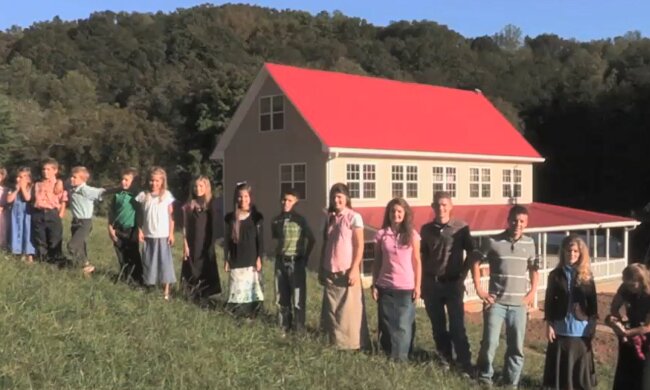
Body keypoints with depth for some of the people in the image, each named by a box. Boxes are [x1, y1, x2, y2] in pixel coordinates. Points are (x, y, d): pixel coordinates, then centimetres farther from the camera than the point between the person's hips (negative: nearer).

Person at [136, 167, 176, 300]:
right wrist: (140, 231, 0)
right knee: (148, 261, 9)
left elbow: (171, 216, -1)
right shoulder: (143, 195, 1)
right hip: (148, 235, 2)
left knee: (164, 261, -2)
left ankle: (166, 291, 1)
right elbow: (140, 216, 7)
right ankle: (149, 286, 20)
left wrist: (171, 233, -4)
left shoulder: (167, 195, -3)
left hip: (163, 235, -2)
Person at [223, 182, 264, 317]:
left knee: (251, 287, 0)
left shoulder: (257, 217, -2)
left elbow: (260, 240, -2)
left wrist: (259, 258, -8)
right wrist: (226, 260, 6)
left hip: (252, 260, -2)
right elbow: (227, 240, 7)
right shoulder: (230, 218, 4)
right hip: (236, 260, 2)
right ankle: (238, 312, 16)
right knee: (238, 289, 4)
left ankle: (250, 313, 11)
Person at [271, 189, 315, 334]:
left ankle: (298, 329, 8)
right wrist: (279, 252, 12)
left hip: (296, 262, -4)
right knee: (282, 297, 10)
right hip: (281, 262, 4)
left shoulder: (300, 220, -5)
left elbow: (312, 240, 2)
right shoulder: (276, 221, 5)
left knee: (297, 297, -1)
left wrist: (305, 257, 5)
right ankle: (284, 327, 23)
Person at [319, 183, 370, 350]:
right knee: (331, 309, 9)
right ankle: (335, 341, 19)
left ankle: (353, 343, 9)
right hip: (330, 272, 6)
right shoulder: (330, 218, 11)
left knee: (349, 310, -1)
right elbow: (325, 245, 14)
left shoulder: (354, 217, -6)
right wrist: (321, 269, 12)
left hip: (347, 271, -5)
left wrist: (354, 270, -15)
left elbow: (359, 246, -9)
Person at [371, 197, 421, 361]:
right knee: (387, 324, 9)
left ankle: (400, 358, 12)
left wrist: (417, 286, -2)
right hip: (385, 287, 1)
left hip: (406, 287, -1)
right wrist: (374, 285, 2)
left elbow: (417, 261, 2)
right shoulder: (381, 234, 1)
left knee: (404, 325, 2)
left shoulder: (412, 235, 0)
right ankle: (388, 356, 23)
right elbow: (377, 262, 5)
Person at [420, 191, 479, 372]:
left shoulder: (461, 227, -5)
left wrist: (462, 274, -3)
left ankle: (464, 363, 3)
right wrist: (422, 284, 7)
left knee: (457, 326, -5)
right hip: (431, 284, 3)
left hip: (453, 284, -3)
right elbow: (423, 257, 9)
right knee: (438, 326, 10)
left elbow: (473, 253, 2)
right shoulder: (426, 229, 3)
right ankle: (445, 359, 24)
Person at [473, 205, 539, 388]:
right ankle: (484, 378, 18)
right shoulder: (493, 241, -6)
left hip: (519, 304, 3)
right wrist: (479, 290, -4)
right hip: (496, 302, -3)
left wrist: (532, 292, 5)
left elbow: (533, 269, 16)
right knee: (490, 343, -3)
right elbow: (476, 262, 2)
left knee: (516, 347, 8)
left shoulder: (529, 243, 4)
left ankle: (511, 383, 24)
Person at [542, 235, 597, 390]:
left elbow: (592, 302, 4)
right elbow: (549, 301, 1)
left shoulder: (587, 276, 1)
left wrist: (592, 325, -1)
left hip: (581, 328, 0)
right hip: (560, 328, 0)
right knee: (560, 364, 5)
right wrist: (549, 324, -3)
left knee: (580, 364, 7)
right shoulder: (555, 275, 0)